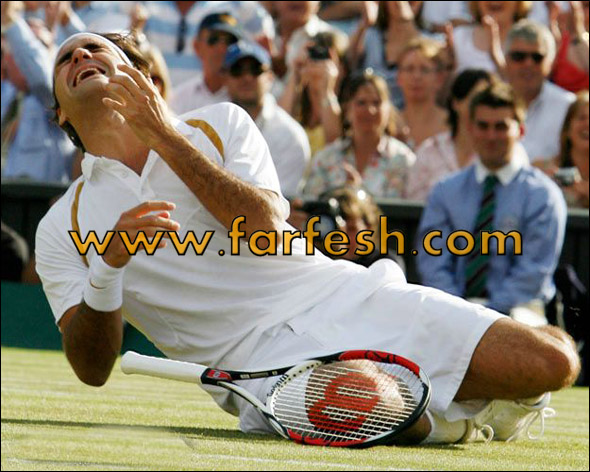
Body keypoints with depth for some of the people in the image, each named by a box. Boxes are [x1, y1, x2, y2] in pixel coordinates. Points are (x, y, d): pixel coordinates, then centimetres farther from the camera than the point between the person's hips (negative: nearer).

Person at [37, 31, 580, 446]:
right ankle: (436, 417, -5)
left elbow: (266, 225, -8)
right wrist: (107, 266, -21)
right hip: (257, 360, -2)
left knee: (550, 362, -16)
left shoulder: (221, 123, 11)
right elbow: (92, 369, -2)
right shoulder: (61, 230, 9)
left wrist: (167, 136, -12)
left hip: (348, 297, 2)